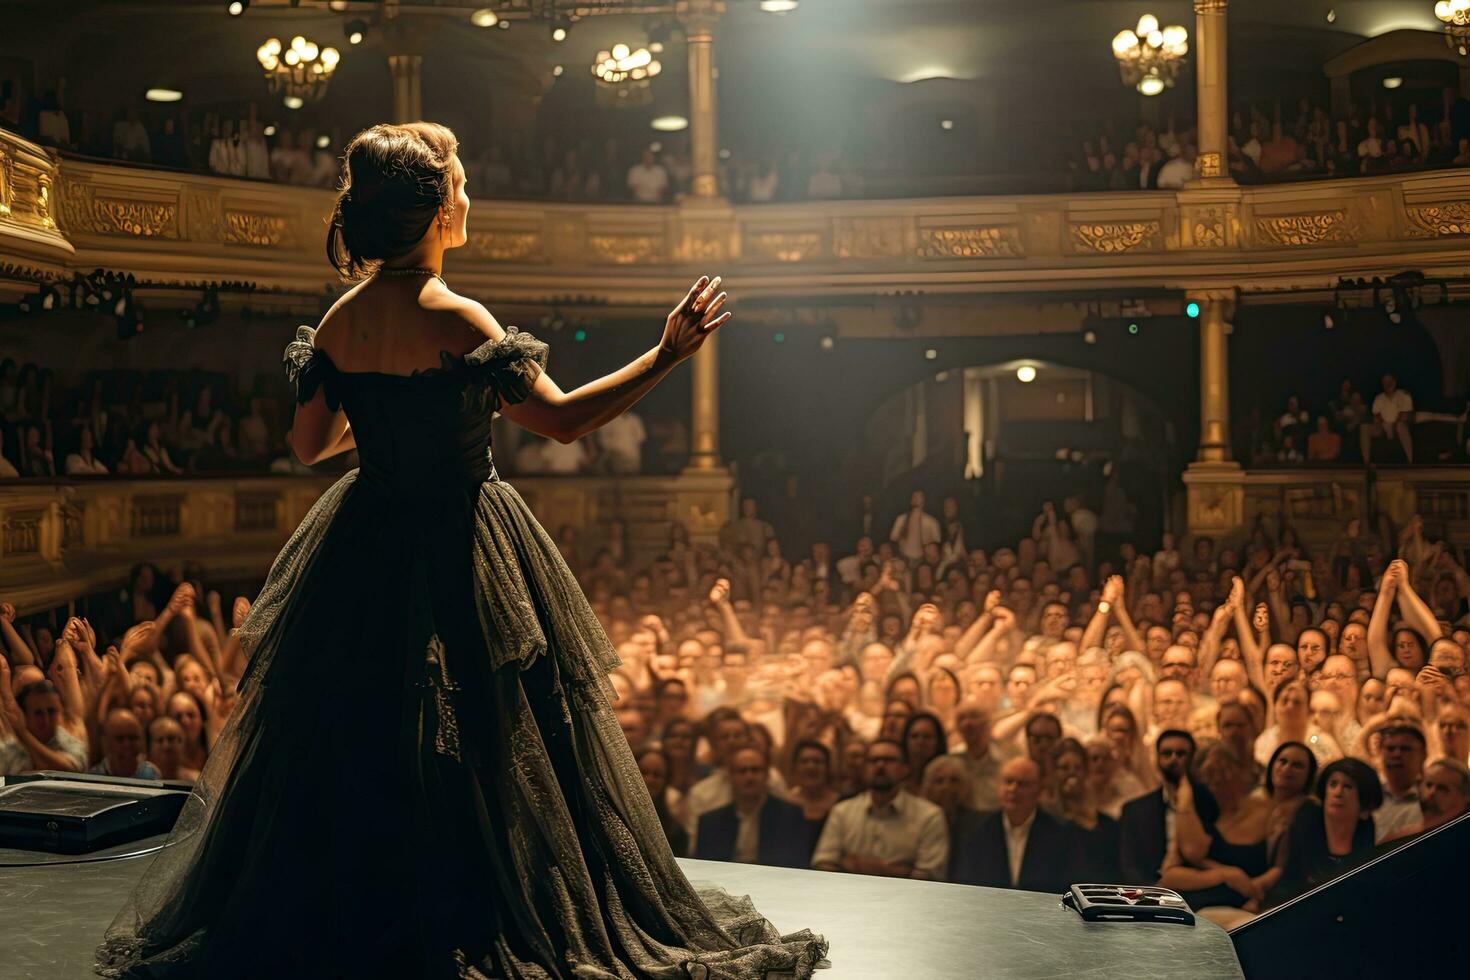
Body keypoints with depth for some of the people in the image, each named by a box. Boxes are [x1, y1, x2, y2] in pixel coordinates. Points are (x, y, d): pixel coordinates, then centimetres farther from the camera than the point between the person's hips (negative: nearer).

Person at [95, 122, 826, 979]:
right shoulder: (452, 319, -18)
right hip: (457, 548, -7)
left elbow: (309, 443, 11)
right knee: (478, 746, 5)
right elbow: (561, 419, -19)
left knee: (351, 746, 17)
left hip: (363, 546, 7)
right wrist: (667, 357, -16)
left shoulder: (341, 320, 1)